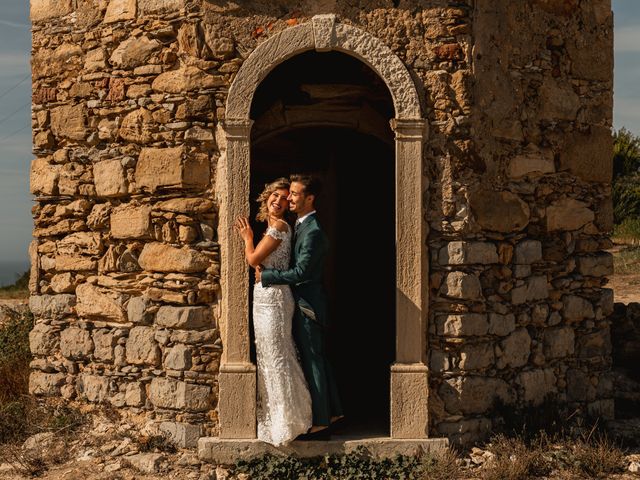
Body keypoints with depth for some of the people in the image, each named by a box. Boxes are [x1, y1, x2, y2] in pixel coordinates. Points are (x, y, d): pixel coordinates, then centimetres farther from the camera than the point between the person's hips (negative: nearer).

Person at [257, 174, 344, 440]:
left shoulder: (313, 232, -20)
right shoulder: (301, 225, 12)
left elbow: (300, 271, -23)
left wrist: (265, 275, -16)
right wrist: (267, 271, 5)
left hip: (307, 304, -10)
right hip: (306, 301, 10)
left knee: (312, 362, -3)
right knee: (317, 359, 16)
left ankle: (319, 424, 4)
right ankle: (332, 412, 26)